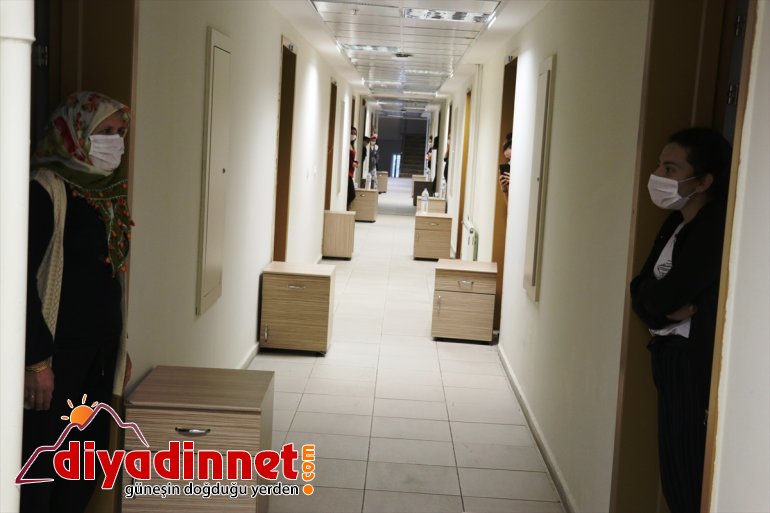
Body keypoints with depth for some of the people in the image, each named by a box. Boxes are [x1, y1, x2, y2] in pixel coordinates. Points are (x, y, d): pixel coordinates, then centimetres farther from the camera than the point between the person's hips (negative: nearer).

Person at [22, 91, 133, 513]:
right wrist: (36, 360, -21)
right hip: (56, 355, -8)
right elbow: (23, 278, -19)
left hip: (99, 355, 8)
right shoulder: (45, 190, -14)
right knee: (40, 467, 0)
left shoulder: (107, 193, 11)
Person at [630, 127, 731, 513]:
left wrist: (656, 296, -2)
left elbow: (663, 293, -23)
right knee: (675, 473, 15)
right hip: (671, 359, 9)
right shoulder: (677, 222, 11)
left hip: (699, 366, -9)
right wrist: (667, 308, -13)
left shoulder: (719, 227, -19)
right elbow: (642, 292, 6)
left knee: (692, 481, 0)